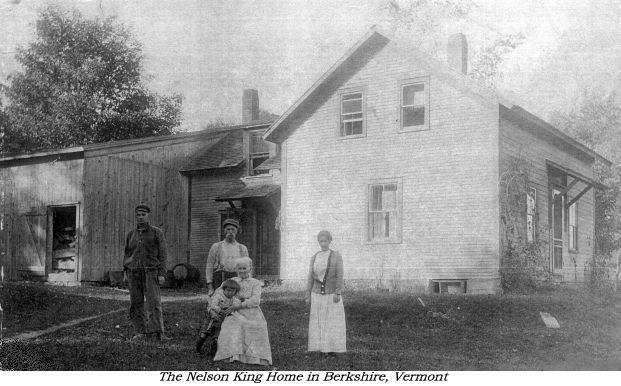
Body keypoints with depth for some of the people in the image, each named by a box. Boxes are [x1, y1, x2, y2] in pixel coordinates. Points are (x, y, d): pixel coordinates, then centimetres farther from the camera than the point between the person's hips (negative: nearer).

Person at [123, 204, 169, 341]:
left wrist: (161, 274, -7)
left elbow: (162, 254, 1)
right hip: (133, 272, 4)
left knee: (154, 301, -13)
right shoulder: (131, 234, 14)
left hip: (150, 271, -4)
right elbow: (127, 254, 19)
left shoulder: (157, 233, 3)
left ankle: (157, 332, -16)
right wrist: (126, 272, 11)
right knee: (136, 304, 2)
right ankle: (141, 332, 8)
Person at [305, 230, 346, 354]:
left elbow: (339, 276, -11)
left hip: (332, 295, -4)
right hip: (317, 295, 4)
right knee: (318, 323, 3)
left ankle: (332, 348, 5)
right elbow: (310, 278, 7)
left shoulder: (337, 256, -6)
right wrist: (308, 296, 2)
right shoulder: (314, 258, 6)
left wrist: (338, 293, -20)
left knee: (333, 323, -2)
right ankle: (321, 348, 10)